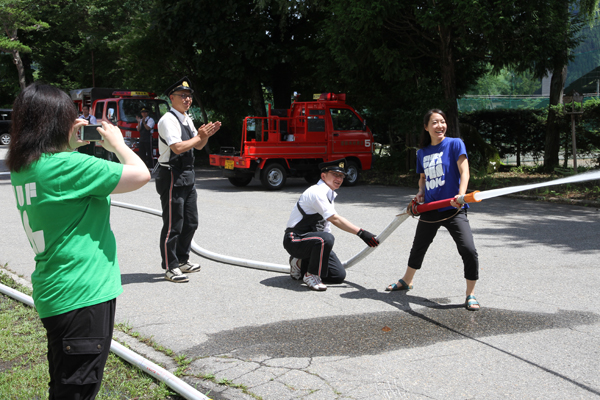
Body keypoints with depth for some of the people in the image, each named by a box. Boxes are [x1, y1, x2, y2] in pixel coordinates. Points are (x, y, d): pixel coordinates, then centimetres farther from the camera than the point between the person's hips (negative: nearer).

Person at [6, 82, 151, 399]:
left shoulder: (22, 168, 5)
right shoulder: (66, 166, -21)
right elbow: (141, 174, -18)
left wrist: (70, 147, 14)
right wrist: (116, 142, -1)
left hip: (54, 294, 9)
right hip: (83, 295, -9)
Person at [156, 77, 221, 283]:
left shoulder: (187, 119, 15)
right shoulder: (168, 120, -14)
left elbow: (199, 146, 19)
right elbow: (177, 147, -26)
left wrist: (205, 135, -1)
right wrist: (199, 136, -14)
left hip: (187, 176, 9)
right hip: (172, 176, -9)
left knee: (190, 222, 16)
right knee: (173, 224, -3)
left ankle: (182, 260, 29)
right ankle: (170, 267, 6)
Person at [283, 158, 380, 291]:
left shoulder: (329, 194, 14)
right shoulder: (316, 192, -18)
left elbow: (327, 223, 17)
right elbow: (334, 219, -26)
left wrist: (330, 256, 14)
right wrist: (361, 233, -29)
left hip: (312, 240, 9)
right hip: (295, 240, -9)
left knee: (339, 275, 1)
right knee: (326, 239, -38)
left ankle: (301, 265, 16)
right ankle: (311, 275, -18)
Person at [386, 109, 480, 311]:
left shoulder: (455, 144, -6)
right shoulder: (422, 152, 9)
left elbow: (464, 172, -16)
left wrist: (461, 195, -33)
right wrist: (420, 192, 2)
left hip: (453, 209, -5)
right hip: (430, 209, 5)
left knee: (468, 250, -20)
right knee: (418, 248, 21)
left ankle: (470, 294, -3)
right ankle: (406, 281, 46)